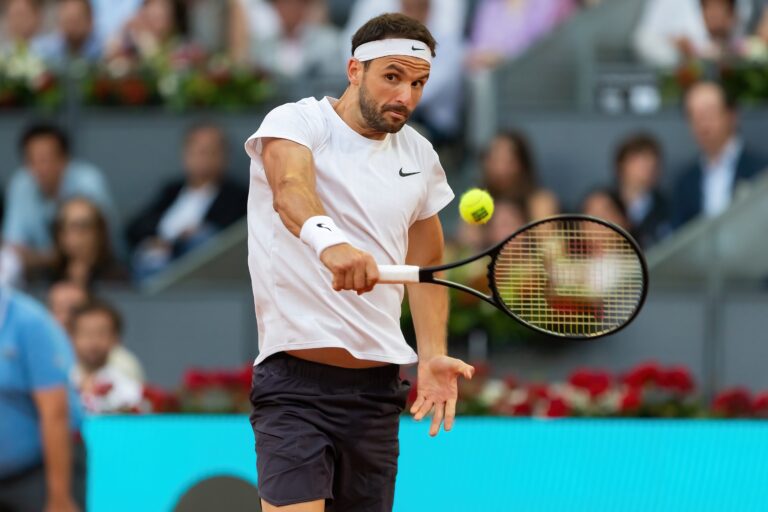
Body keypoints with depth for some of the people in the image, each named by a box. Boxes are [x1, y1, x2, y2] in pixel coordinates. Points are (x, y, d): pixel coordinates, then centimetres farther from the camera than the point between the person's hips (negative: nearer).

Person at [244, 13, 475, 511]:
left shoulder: (418, 155, 13)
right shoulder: (296, 122, -6)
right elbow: (290, 188, -29)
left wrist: (432, 356, 7)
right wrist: (328, 240, -50)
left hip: (378, 389, 6)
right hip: (296, 381, -6)